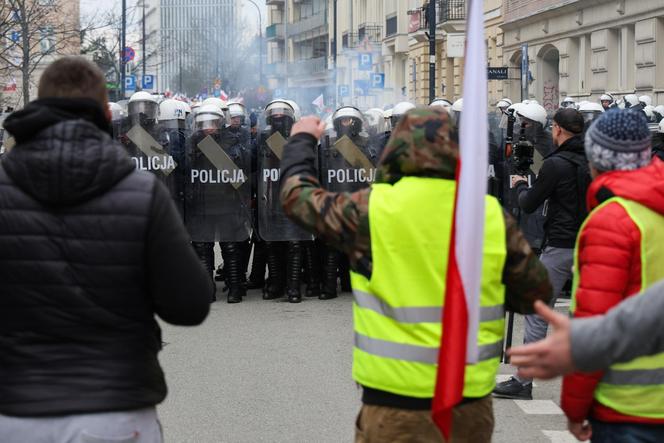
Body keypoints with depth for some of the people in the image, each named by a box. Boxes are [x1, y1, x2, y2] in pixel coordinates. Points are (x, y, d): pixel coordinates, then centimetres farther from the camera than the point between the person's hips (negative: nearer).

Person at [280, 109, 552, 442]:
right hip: (471, 399, 3)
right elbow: (537, 292, 6)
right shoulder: (492, 215, -4)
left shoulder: (371, 208, -9)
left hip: (397, 402, -3)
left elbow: (297, 196, 8)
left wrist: (302, 140, 25)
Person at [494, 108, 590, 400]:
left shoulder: (556, 164, -12)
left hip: (560, 247, -6)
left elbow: (529, 205, -5)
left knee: (537, 314, 0)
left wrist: (521, 186, 13)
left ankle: (523, 381, 1)